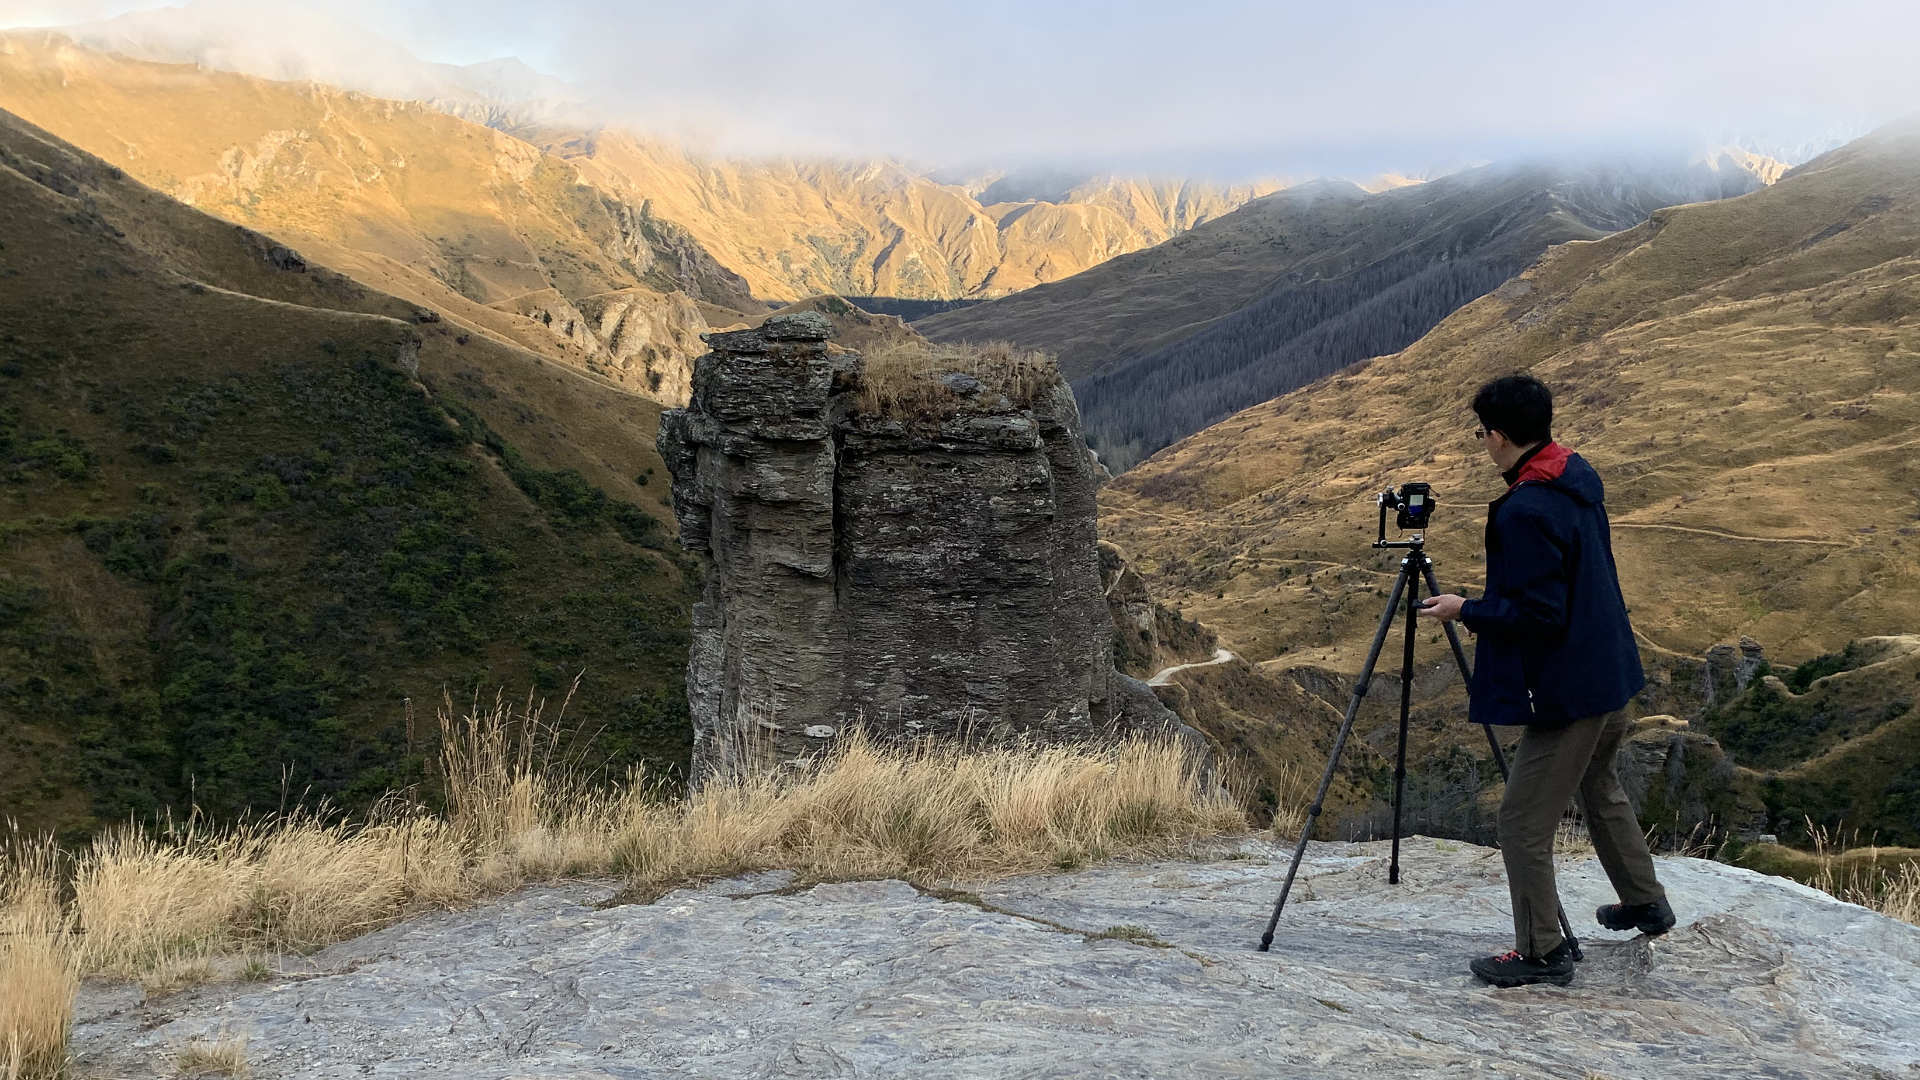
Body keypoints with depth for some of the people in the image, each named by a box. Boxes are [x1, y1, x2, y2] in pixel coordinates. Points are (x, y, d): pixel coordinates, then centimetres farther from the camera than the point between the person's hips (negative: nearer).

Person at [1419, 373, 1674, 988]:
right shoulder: (1579, 476, 4)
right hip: (1610, 672, 10)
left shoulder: (1525, 511, -25)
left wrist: (1465, 611, -11)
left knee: (1524, 821, 0)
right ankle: (1645, 904, 44)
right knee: (1599, 787, 29)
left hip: (1567, 691, -10)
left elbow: (1536, 613, -25)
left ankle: (1542, 952, 8)